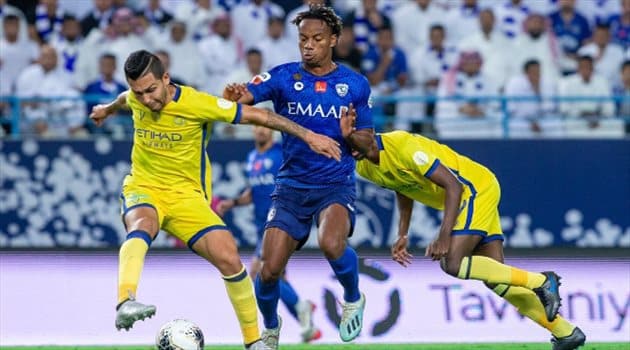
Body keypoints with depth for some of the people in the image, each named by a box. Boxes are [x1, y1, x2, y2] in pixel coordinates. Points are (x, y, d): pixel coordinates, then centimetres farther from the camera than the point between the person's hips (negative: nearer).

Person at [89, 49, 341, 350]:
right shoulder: (136, 99, -4)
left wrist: (308, 136, -14)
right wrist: (108, 109, 48)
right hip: (143, 189, 1)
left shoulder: (197, 103, -17)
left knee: (228, 258, -17)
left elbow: (257, 115, -12)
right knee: (142, 226, -36)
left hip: (186, 194, -1)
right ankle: (125, 304, -59)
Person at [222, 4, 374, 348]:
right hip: (291, 186, 1)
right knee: (269, 270, -6)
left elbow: (366, 142, 8)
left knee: (331, 244, -32)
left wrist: (351, 136, -15)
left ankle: (353, 300, 1)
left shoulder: (355, 84, 2)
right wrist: (235, 95, -43)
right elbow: (245, 95, -18)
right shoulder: (284, 76, -1)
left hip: (336, 185, -1)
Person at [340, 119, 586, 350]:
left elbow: (453, 185, -26)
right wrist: (402, 237, 14)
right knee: (495, 279, 1)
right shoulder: (365, 168, 2)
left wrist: (444, 235, -32)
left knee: (452, 264, -23)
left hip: (476, 189, -9)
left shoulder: (403, 146, -25)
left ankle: (540, 281, -17)